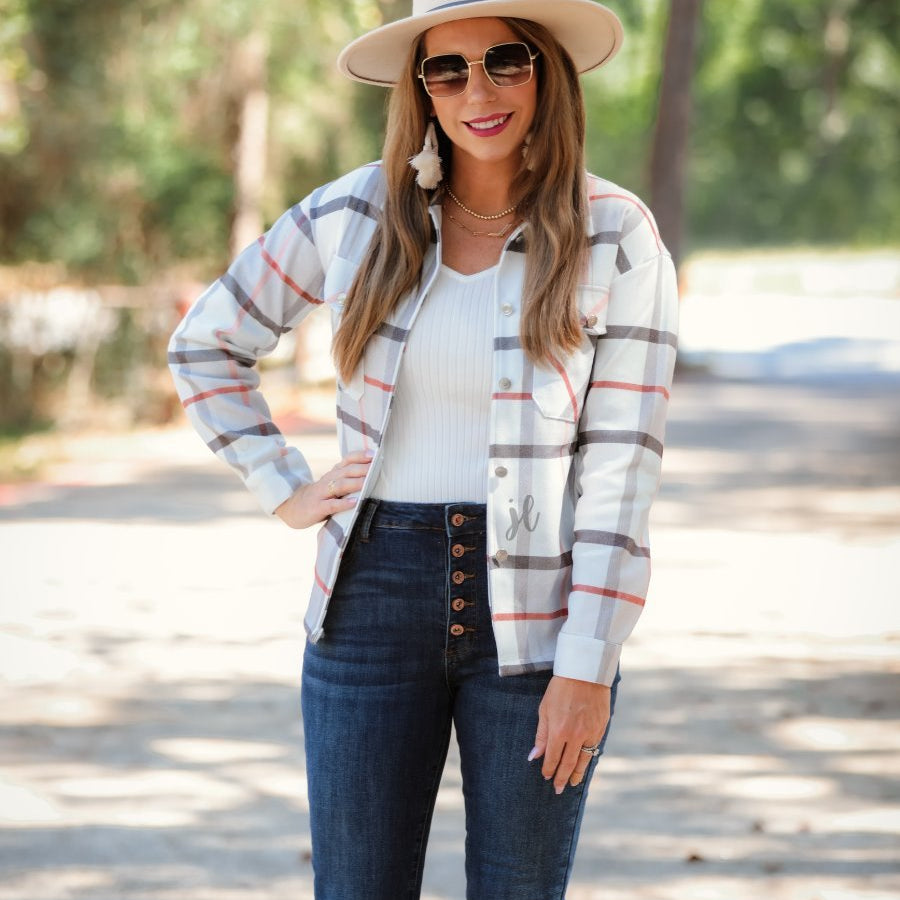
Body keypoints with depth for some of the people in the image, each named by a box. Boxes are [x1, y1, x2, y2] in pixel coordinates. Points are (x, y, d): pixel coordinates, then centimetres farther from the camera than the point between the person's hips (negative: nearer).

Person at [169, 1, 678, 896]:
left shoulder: (616, 236, -4)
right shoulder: (354, 214, 1)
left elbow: (620, 462, -7)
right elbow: (204, 345, 14)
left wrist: (587, 664, -11)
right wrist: (284, 489, 5)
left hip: (535, 611, -2)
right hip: (376, 594, 2)